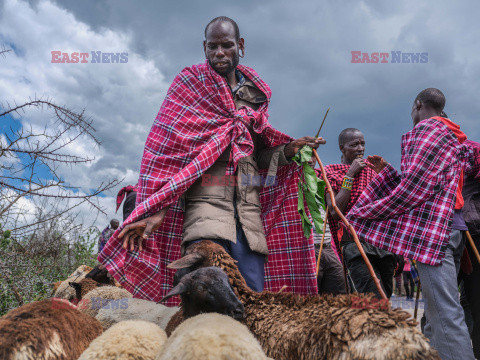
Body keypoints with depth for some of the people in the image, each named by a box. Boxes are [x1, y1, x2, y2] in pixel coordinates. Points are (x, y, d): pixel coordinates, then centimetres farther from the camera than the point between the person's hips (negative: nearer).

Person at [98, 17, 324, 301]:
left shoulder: (256, 94, 19)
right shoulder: (190, 84, 8)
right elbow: (165, 147, -1)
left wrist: (289, 150, 4)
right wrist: (154, 208, -11)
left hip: (249, 209, 4)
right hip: (206, 201, -4)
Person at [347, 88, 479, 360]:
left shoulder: (427, 129, -3)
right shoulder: (450, 136, 28)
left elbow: (411, 189, -12)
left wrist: (363, 212, -6)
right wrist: (386, 171, 25)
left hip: (431, 229, -10)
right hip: (445, 232, 10)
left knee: (446, 313, -14)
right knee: (437, 312, 11)